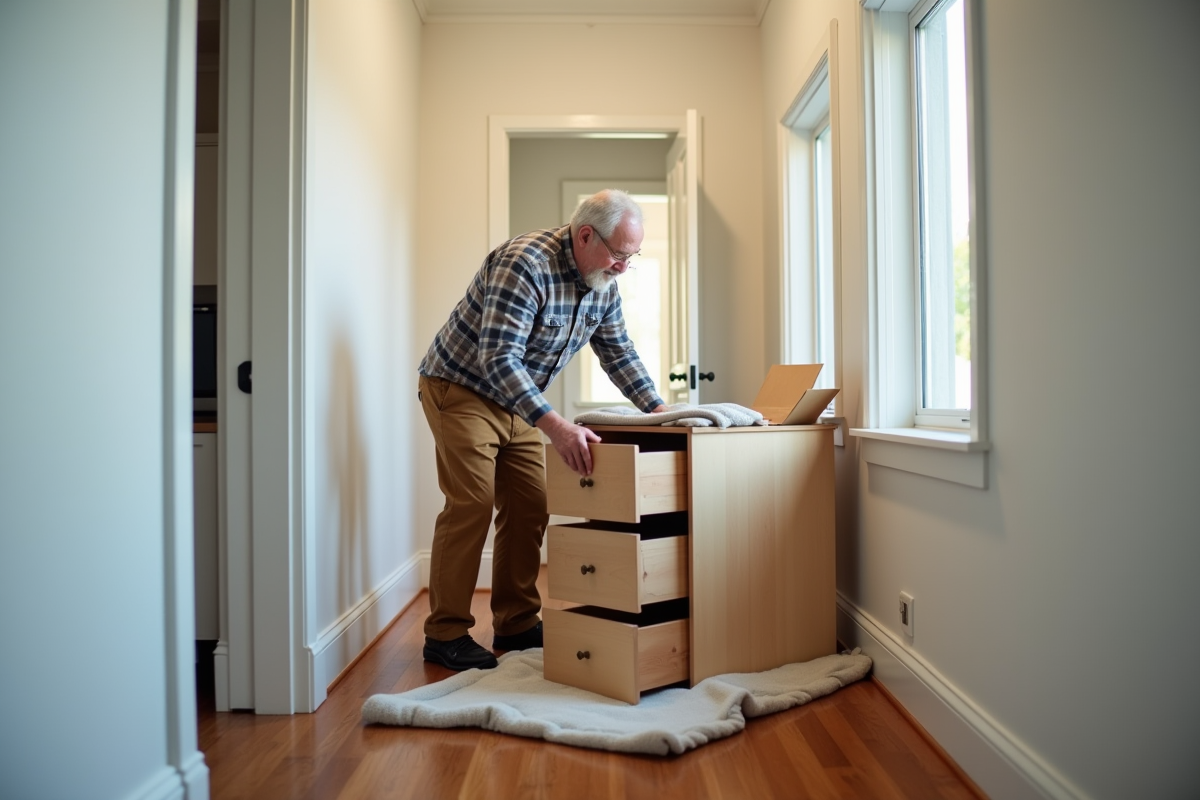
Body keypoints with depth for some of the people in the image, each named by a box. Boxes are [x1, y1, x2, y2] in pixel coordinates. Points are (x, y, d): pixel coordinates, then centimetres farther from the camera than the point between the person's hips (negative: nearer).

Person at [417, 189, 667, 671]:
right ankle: (446, 634, 0)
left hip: (518, 399, 8)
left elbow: (618, 353, 8)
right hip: (461, 389, -8)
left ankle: (517, 624, 17)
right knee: (472, 505, -12)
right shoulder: (525, 264, -29)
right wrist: (554, 425, -45)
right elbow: (498, 357, -36)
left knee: (529, 509, 4)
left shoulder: (604, 283, -2)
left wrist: (658, 409, -4)